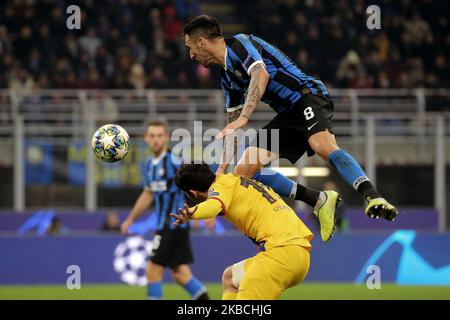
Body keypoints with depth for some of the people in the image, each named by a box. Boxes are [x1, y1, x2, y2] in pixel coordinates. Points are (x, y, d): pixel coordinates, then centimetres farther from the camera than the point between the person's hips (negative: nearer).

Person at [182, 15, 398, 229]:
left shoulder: (239, 43, -6)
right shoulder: (226, 76, 21)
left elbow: (261, 75, -26)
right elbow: (232, 128, 28)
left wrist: (243, 118, -35)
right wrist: (221, 170, 24)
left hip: (307, 95, -9)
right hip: (287, 115, 9)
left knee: (325, 148, -36)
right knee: (244, 172, -2)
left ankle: (373, 199, -51)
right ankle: (321, 201, -4)